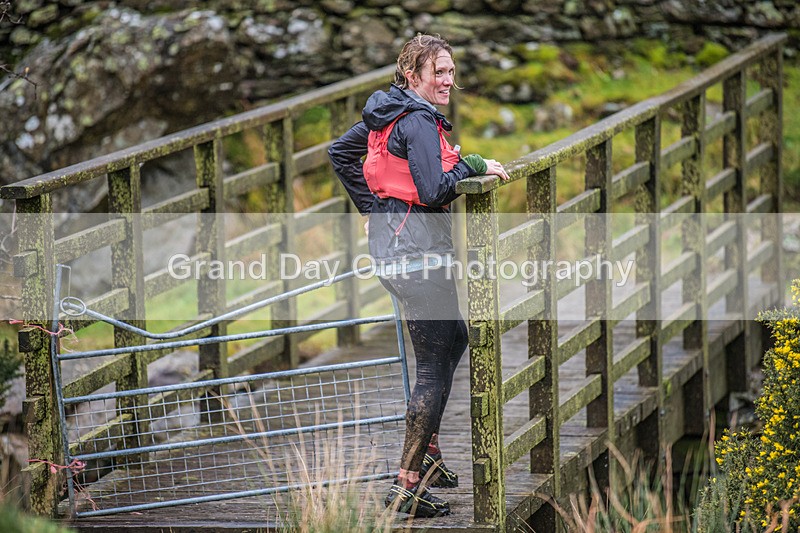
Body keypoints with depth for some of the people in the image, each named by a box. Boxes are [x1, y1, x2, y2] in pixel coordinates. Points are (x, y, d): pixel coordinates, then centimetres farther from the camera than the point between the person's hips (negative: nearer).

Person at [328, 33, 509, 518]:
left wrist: (373, 208, 21)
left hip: (392, 239, 11)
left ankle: (429, 455, 34)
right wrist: (475, 165, -14)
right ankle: (408, 487, -6)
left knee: (453, 339, 26)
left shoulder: (388, 113, 12)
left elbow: (340, 153, 23)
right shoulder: (419, 121, -18)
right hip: (417, 251, -11)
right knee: (435, 364, -6)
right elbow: (434, 191, -28)